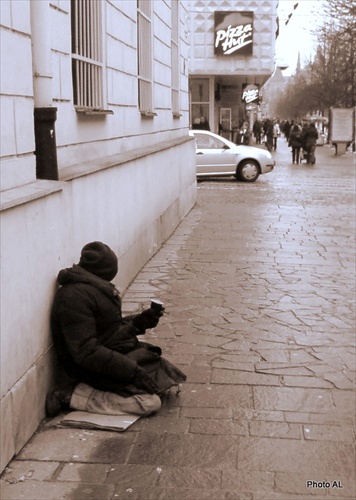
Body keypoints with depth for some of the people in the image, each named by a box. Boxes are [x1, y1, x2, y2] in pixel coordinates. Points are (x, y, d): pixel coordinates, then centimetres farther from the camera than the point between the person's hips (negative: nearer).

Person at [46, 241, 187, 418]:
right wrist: (131, 369, -28)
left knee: (168, 373, 13)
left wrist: (139, 321, 3)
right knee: (150, 402, -22)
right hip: (96, 369, -11)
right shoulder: (75, 297, -23)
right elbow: (86, 352, -29)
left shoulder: (92, 288, 10)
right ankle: (72, 396, -13)